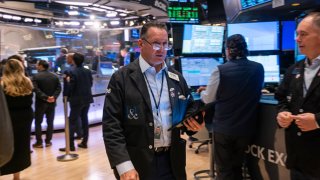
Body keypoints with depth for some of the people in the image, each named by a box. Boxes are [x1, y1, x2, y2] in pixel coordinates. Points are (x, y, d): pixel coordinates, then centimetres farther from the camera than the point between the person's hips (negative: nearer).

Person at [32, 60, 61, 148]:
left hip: (41, 102, -4)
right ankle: (48, 141, 14)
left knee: (38, 122, 7)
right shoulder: (55, 76, 6)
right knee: (50, 122, 11)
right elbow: (59, 88, -2)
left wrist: (45, 97, -19)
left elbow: (36, 89, -19)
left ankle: (39, 142, 7)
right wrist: (54, 97, -11)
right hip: (52, 103, 4)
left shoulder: (36, 76, -9)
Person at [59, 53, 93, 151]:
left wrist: (68, 81, 3)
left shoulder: (72, 72, -15)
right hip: (87, 99, 6)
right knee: (84, 119, 14)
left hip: (77, 100, -6)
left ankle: (71, 145, 0)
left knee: (72, 122, 0)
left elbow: (71, 87, -15)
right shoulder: (88, 71, 3)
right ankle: (84, 142, 19)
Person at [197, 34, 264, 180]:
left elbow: (208, 99, -6)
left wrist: (202, 92, 16)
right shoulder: (259, 68, -3)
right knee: (237, 166, 23)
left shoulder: (220, 70, -16)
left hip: (223, 128, -4)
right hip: (246, 127, 4)